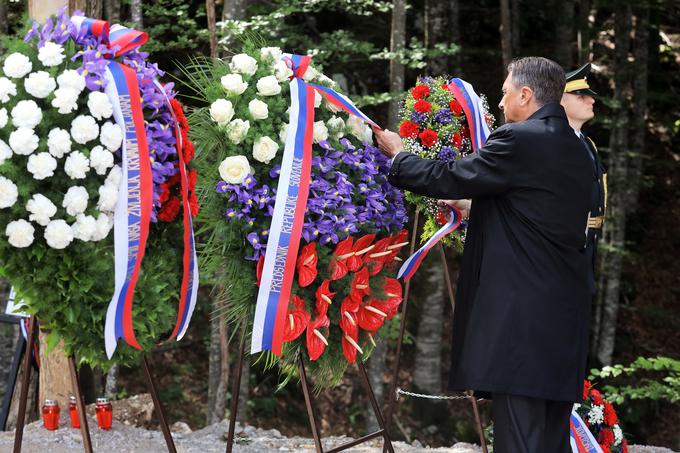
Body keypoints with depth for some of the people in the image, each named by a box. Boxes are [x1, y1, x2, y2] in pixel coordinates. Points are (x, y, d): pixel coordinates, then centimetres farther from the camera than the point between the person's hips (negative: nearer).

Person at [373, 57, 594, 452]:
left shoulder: (519, 140, -11)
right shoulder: (576, 150, 15)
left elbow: (445, 180, -6)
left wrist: (397, 155, 12)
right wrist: (471, 209, 34)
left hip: (522, 319, -9)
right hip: (566, 318, 9)